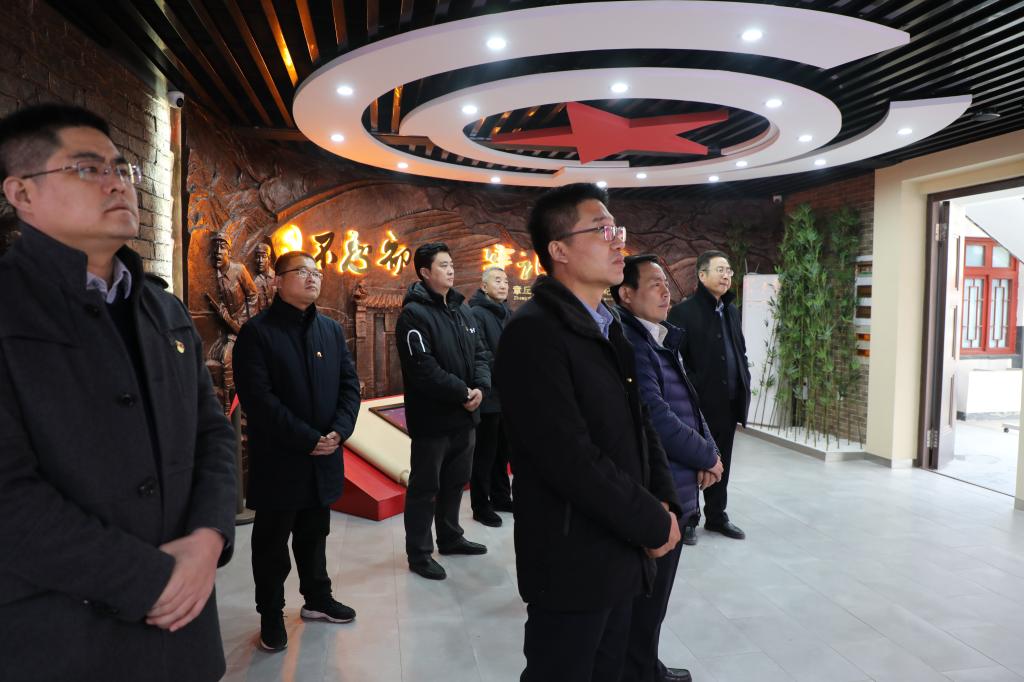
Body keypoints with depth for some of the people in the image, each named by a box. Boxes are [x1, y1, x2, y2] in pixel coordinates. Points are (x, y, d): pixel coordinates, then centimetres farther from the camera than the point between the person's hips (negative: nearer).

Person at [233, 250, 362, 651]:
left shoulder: (332, 330, 9)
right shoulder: (257, 332, -9)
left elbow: (350, 384, 6)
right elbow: (258, 398, -17)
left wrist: (339, 431, -11)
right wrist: (307, 439, -18)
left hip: (325, 457, 5)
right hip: (278, 459, -5)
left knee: (314, 535, 20)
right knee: (272, 541, 10)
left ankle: (317, 598, 37)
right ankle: (271, 614, 26)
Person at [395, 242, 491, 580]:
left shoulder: (461, 308, 11)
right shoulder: (414, 314, -14)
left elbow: (480, 352, 10)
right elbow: (423, 368, -23)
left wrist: (480, 387, -8)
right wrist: (462, 392, -17)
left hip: (465, 415, 8)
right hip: (432, 419, -8)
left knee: (455, 481, 20)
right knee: (425, 488, 4)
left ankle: (450, 538, 37)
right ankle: (418, 553, 17)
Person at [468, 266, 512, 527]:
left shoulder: (507, 314, 15)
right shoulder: (476, 314, -12)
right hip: (488, 397, -8)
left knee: (501, 451, 18)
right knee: (484, 454, 2)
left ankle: (500, 497, 31)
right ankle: (480, 506, 14)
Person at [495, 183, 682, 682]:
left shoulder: (609, 327, 10)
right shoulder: (533, 331, -19)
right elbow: (569, 456, -25)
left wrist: (664, 501, -1)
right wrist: (653, 525, -15)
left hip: (621, 554, 8)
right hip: (572, 561, -8)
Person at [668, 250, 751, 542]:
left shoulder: (731, 310, 14)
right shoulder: (683, 311, -10)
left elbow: (741, 351, 19)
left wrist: (744, 383, 10)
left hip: (728, 402, 7)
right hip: (697, 403, -7)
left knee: (721, 462, 15)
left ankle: (716, 516, 30)